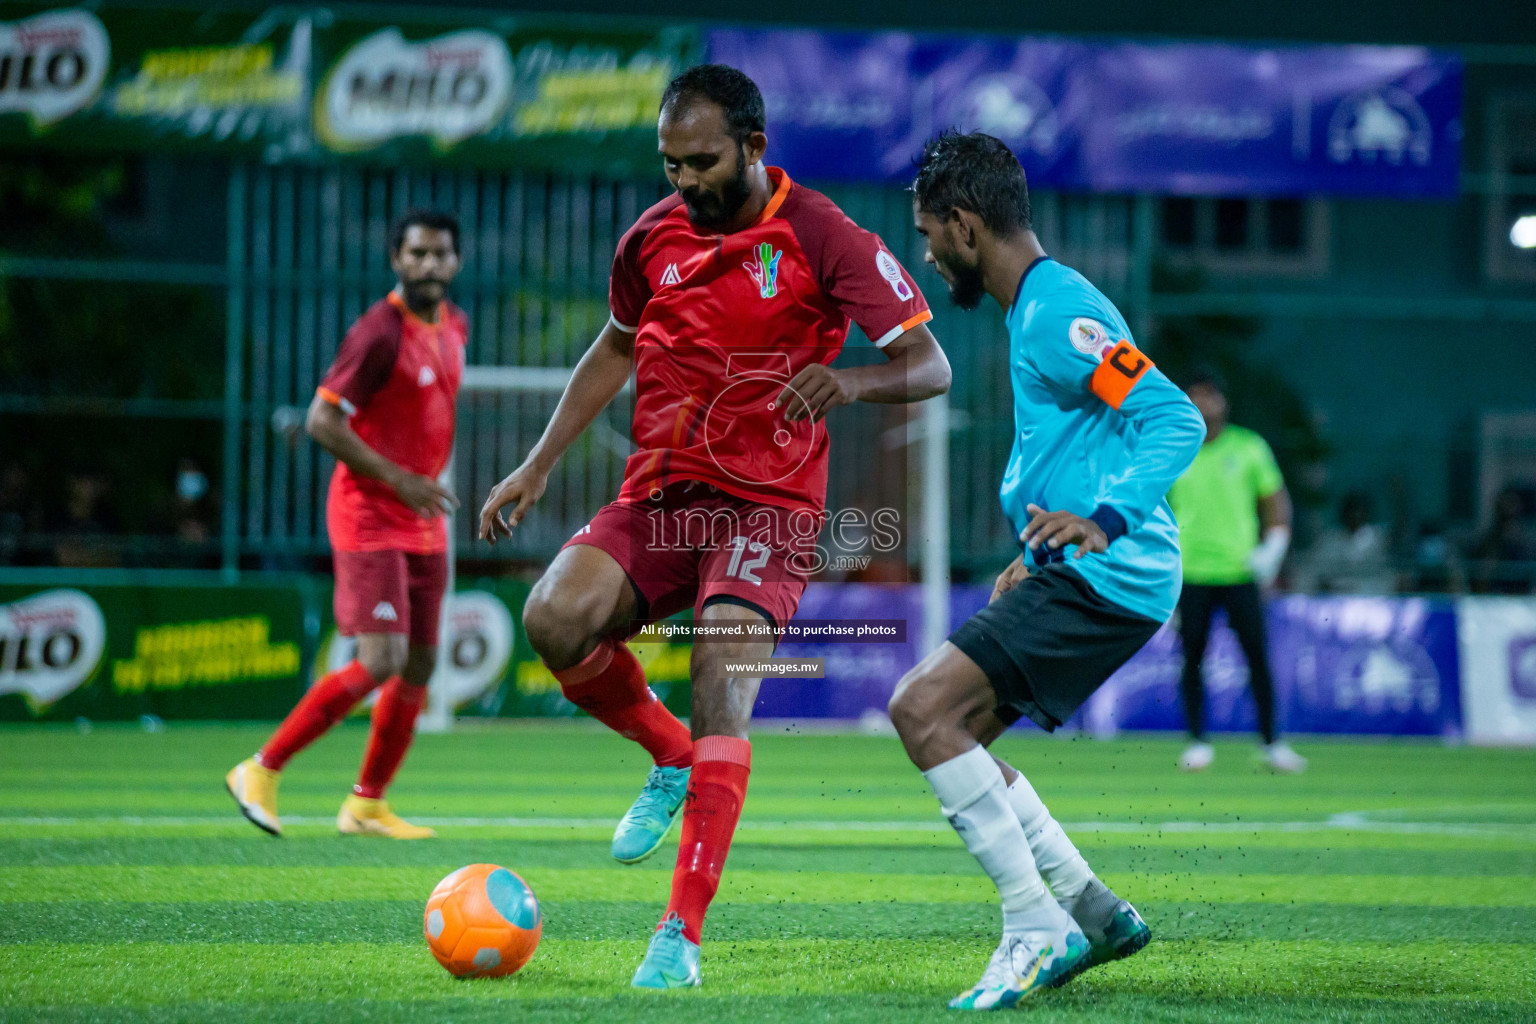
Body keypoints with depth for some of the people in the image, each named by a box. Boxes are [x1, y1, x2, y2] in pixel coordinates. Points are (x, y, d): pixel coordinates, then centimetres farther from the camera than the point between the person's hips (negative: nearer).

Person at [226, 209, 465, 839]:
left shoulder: (454, 326, 9)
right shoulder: (380, 332, -17)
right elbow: (322, 421, -19)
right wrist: (398, 480, -22)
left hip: (423, 523, 8)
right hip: (369, 519, -8)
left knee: (420, 666, 7)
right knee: (380, 661, -16)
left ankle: (367, 804, 19)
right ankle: (261, 771, -5)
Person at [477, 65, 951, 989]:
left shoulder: (824, 238, -9)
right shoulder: (653, 239, 6)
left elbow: (931, 366, -8)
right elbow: (616, 351, 23)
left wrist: (851, 381, -30)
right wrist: (538, 468, 17)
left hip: (769, 503, -4)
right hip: (660, 494, 4)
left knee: (722, 697, -20)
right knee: (555, 618, -22)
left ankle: (684, 934, -15)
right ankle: (670, 760, 7)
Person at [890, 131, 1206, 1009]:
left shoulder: (1058, 311, -14)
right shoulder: (1036, 308, 19)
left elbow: (1176, 420, -22)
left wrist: (1101, 522, -32)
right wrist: (1042, 552, 31)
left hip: (1103, 578, -11)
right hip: (1077, 576, 11)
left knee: (925, 708, -18)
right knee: (938, 723, 12)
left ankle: (1037, 927, -14)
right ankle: (1093, 911, 14)